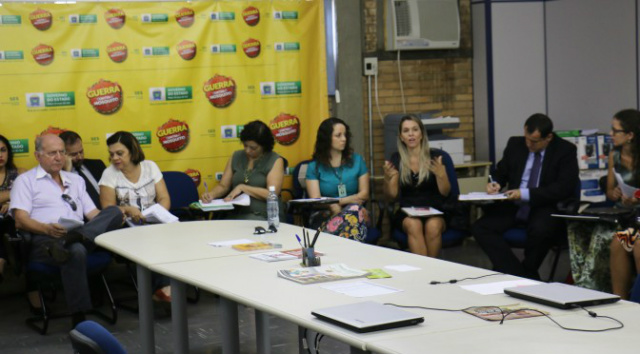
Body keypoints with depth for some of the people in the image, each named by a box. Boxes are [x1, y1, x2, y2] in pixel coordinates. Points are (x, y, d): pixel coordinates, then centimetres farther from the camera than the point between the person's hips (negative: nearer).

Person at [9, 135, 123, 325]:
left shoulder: (76, 180, 32)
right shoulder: (26, 180, 15)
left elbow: (92, 213, 23)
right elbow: (21, 220, 0)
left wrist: (110, 222, -2)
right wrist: (48, 229, -22)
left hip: (81, 232, 5)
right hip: (43, 238, -5)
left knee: (114, 211, -23)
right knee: (76, 251, -40)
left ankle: (62, 245, -43)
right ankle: (79, 321, -42)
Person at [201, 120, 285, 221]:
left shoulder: (275, 161, 0)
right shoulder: (236, 157, 15)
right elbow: (223, 186, 17)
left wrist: (242, 188, -11)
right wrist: (211, 194, -5)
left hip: (264, 216, -5)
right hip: (236, 215, 5)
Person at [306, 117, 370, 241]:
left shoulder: (357, 160, 17)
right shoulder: (314, 167, 10)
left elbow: (364, 194, 10)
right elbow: (315, 200, -1)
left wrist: (340, 201, -6)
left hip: (355, 212, 2)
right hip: (327, 217, -2)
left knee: (354, 209, -37)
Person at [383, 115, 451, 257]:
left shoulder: (435, 156, 2)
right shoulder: (397, 159, 7)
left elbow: (445, 192, 1)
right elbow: (391, 196, 6)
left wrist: (440, 175, -19)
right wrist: (387, 178, -14)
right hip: (407, 213, 1)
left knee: (433, 226, -35)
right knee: (414, 225, -34)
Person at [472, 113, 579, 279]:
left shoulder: (565, 150, -4)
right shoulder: (515, 144, 9)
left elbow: (565, 188, -13)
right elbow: (501, 172, 22)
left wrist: (526, 194, -22)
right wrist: (495, 183, -4)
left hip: (545, 208, -4)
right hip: (513, 205, 4)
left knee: (540, 230, -38)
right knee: (480, 227, -21)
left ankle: (526, 274, -9)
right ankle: (518, 275, -23)